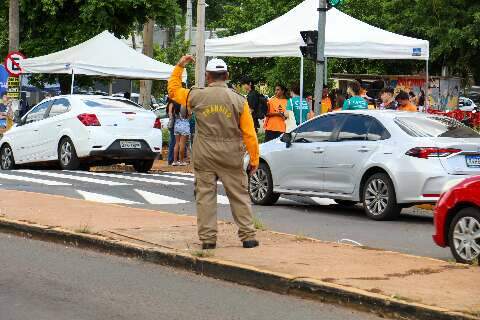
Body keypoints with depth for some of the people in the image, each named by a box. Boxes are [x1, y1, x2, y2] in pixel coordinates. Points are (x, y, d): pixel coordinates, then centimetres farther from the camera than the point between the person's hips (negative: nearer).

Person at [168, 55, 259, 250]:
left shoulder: (197, 96, -3)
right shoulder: (238, 100, -3)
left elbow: (173, 90, 17)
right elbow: (249, 134, -3)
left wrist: (179, 67, 23)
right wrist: (254, 160, 4)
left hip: (204, 156, 0)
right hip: (231, 157, 0)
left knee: (205, 195, 6)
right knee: (239, 195, 8)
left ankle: (208, 238, 5)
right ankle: (248, 236, 8)